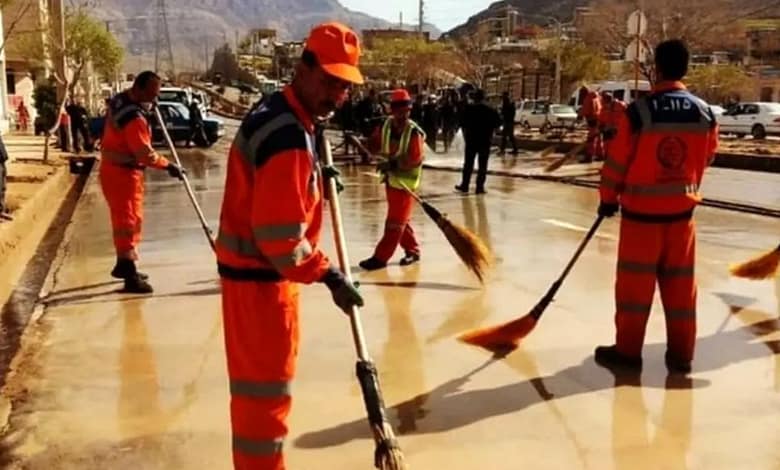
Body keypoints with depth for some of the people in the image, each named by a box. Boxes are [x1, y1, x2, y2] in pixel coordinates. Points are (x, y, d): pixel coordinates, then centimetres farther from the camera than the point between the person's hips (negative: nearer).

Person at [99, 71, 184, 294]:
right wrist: (167, 166, -15)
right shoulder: (134, 118, -27)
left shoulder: (121, 99, 4)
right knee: (128, 221, -10)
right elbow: (145, 153, -26)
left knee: (125, 219, 20)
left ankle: (124, 264, 32)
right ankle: (130, 276, -11)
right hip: (122, 172, -10)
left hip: (115, 168, 10)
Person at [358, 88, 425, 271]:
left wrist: (392, 164, -28)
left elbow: (414, 160, -22)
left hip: (406, 182, -7)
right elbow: (375, 146, 8)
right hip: (391, 179, 7)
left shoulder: (415, 132, -18)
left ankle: (380, 257, 1)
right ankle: (412, 250, 29)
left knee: (395, 221, -2)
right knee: (401, 219, 16)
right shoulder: (386, 125, 0)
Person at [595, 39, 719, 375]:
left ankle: (628, 351, 13)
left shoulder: (639, 111, -15)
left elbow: (617, 161, -9)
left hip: (641, 209, -4)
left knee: (635, 282, 6)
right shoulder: (705, 113, -2)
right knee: (680, 284, 11)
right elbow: (706, 158, 11)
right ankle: (681, 354, 18)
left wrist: (608, 199, 6)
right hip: (682, 209, 4)